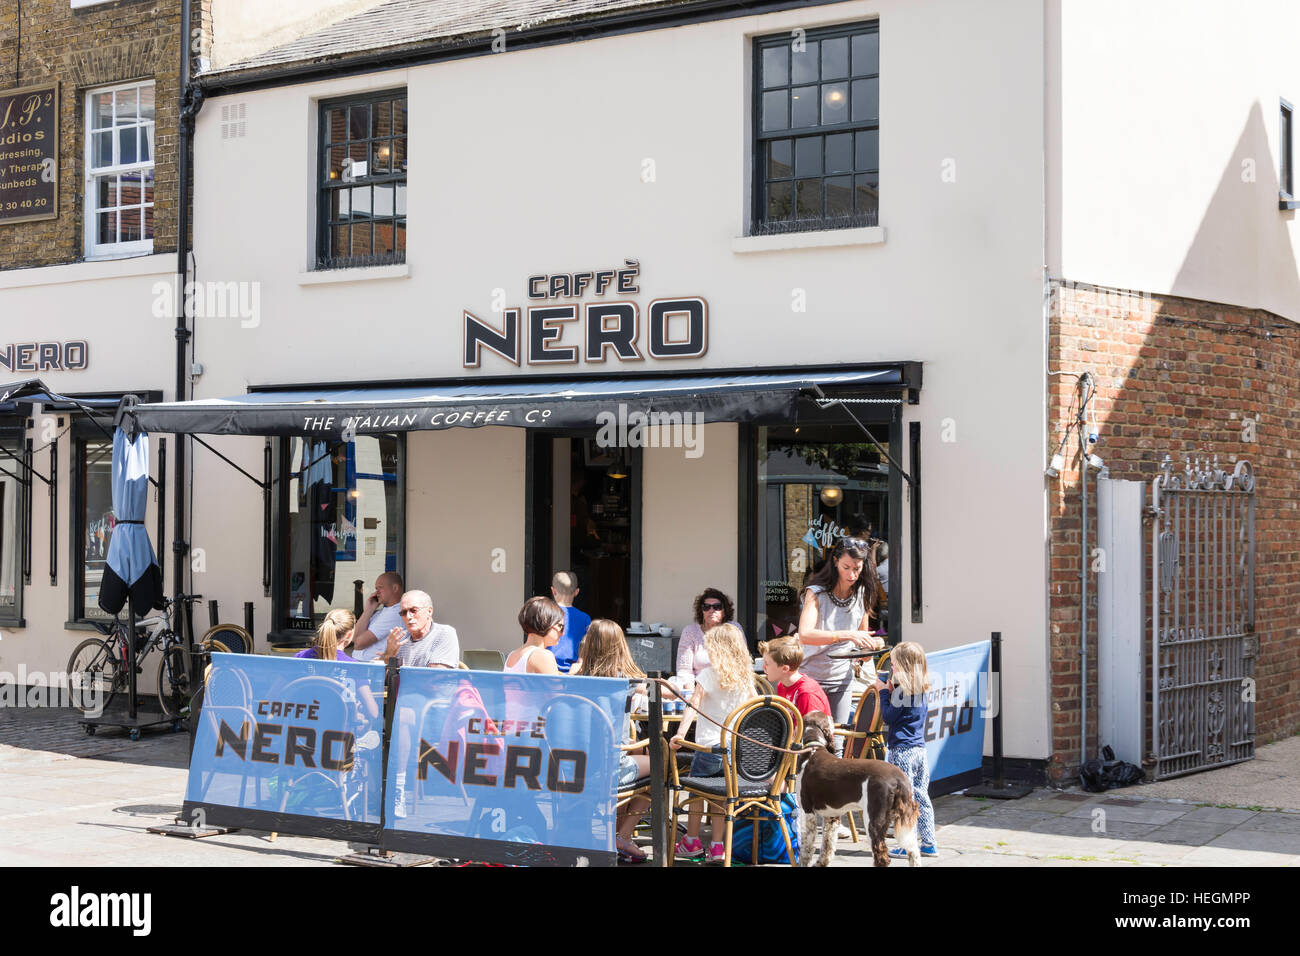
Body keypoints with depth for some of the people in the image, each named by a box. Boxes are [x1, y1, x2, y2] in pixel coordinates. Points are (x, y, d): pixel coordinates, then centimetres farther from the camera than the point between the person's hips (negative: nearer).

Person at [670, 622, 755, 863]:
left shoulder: (709, 674, -7)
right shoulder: (745, 676, 8)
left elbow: (694, 705, -16)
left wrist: (680, 734, -22)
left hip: (710, 745, -5)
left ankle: (691, 841, 20)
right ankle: (717, 847, 10)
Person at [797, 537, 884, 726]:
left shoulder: (863, 595, 1)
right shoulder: (816, 592, -14)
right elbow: (805, 635, -30)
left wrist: (872, 644, -11)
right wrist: (848, 635, -38)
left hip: (840, 681, 4)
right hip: (810, 676, -4)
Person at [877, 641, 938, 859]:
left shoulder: (902, 689, -14)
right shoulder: (921, 689, 10)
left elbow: (888, 717, -11)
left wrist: (884, 692, -2)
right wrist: (890, 691, 9)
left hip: (902, 750, -8)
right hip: (920, 749, 8)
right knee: (921, 796, 13)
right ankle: (929, 843, 16)